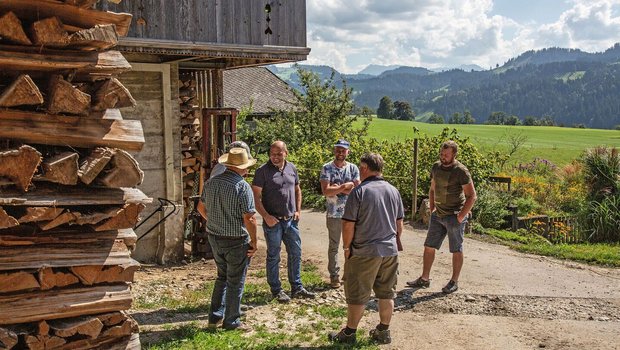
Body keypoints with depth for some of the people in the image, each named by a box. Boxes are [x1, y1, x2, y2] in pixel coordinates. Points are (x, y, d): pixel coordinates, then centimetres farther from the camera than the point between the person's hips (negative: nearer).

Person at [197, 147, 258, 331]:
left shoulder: (211, 183, 2)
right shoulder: (243, 187, -19)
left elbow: (201, 208, 13)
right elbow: (249, 219, -21)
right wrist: (254, 242, -10)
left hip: (215, 238, 6)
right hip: (236, 241, -6)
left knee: (222, 277, 23)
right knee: (235, 282, 9)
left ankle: (215, 316, 26)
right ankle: (231, 321, 19)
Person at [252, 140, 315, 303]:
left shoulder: (292, 168, 7)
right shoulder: (263, 171, -9)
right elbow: (256, 197, -11)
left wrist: (298, 210, 7)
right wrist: (266, 216, -19)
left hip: (291, 220, 6)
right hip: (273, 221, -5)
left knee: (296, 253, 12)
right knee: (273, 256, 6)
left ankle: (297, 288, 25)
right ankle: (276, 290, 18)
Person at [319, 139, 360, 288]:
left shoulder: (353, 168, 2)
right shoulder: (327, 168, -5)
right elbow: (326, 191, -16)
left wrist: (338, 188, -15)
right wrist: (345, 186, -16)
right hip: (334, 214, -2)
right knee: (334, 246, 8)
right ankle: (334, 276, 18)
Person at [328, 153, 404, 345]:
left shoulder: (359, 192, -14)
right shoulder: (393, 191, 6)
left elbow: (348, 224, -14)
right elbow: (399, 224, 13)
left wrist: (347, 247, -1)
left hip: (365, 252, -6)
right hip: (390, 250, 6)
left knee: (357, 295, 6)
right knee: (387, 293, 14)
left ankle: (349, 333, 17)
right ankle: (383, 332, 25)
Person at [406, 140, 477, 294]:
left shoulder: (461, 171, -13)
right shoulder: (436, 167, 6)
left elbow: (471, 196, -11)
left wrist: (461, 216, -16)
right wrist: (432, 209, 10)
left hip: (454, 216, -6)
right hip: (438, 215, 7)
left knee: (456, 250, 6)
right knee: (429, 246, 9)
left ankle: (454, 282, 19)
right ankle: (424, 279, 20)